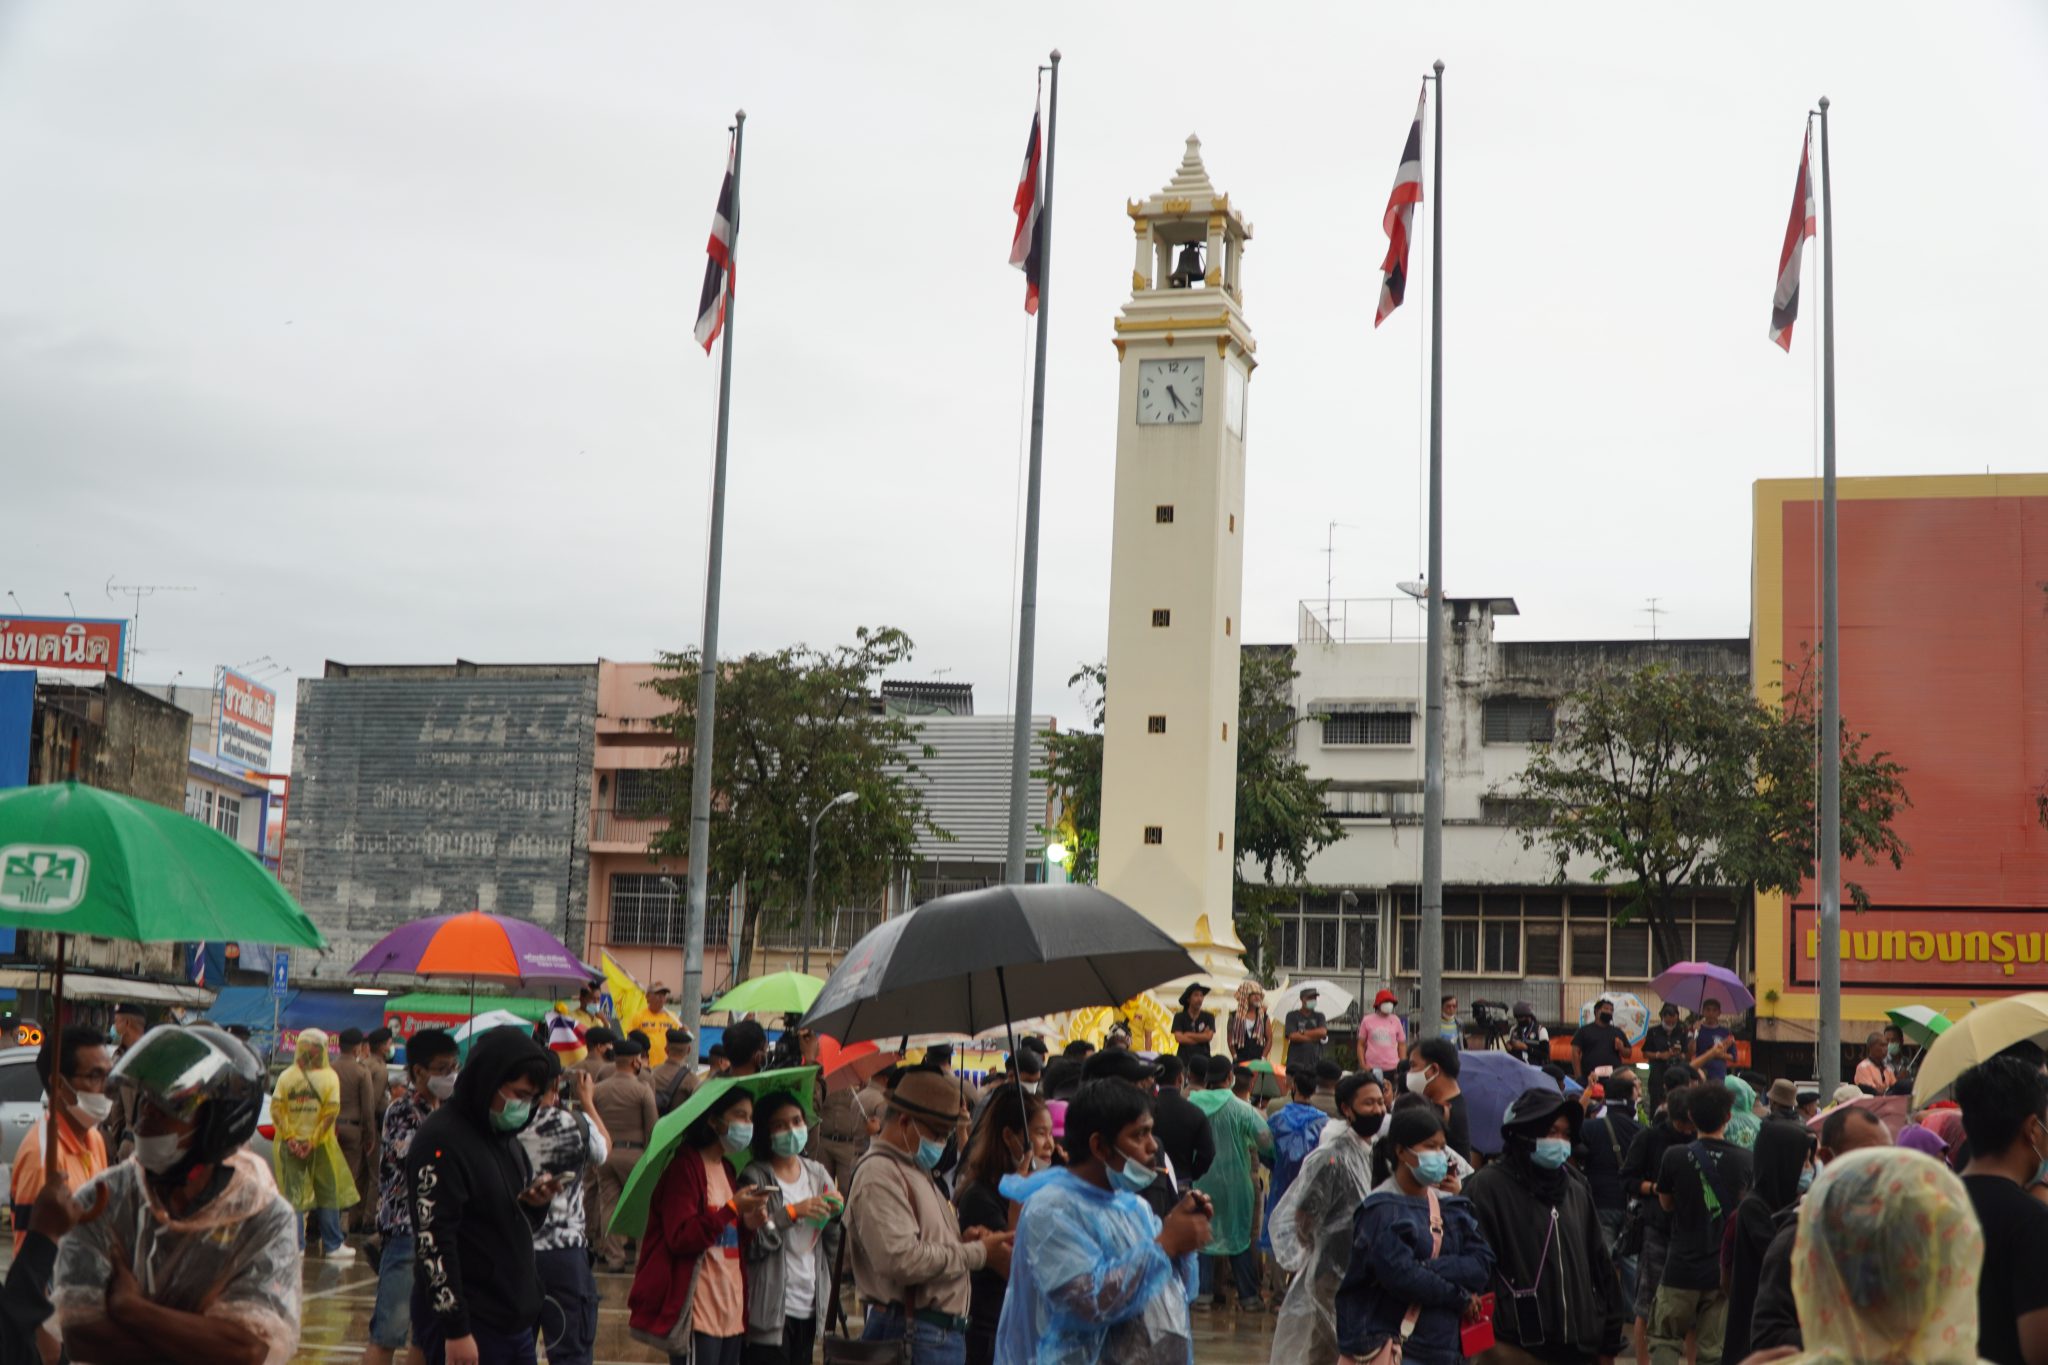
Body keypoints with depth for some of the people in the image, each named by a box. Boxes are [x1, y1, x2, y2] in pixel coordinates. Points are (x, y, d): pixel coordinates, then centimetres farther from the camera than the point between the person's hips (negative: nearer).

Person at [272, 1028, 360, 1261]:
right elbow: (331, 1111, -14)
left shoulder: (287, 1076, -1)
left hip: (291, 1144, 2)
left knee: (293, 1195, 8)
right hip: (320, 1145, -2)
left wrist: (289, 1136, -9)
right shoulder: (330, 1077, -7)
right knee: (328, 1195, 7)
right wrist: (314, 1139, -11)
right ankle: (332, 1245, 7)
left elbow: (276, 1108, -8)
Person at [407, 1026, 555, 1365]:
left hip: (515, 1321, 9)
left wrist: (535, 1204, -1)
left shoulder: (505, 1136, 13)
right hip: (469, 1327, -9)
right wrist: (456, 1330, -21)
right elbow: (432, 1242, -20)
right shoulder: (441, 1140, -15)